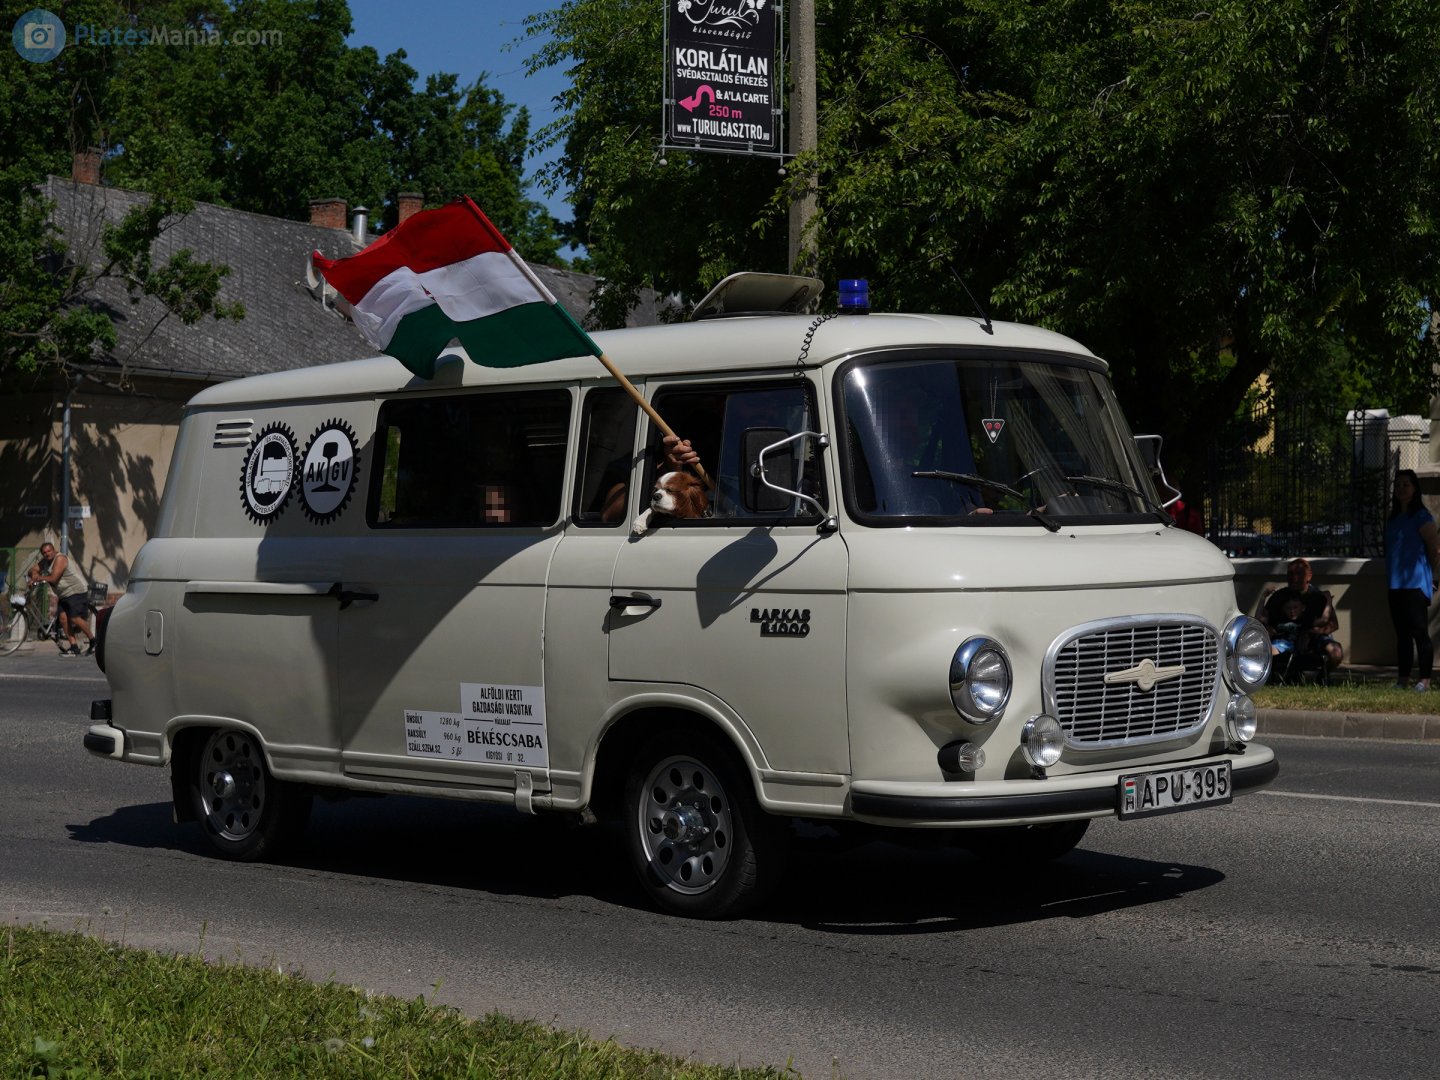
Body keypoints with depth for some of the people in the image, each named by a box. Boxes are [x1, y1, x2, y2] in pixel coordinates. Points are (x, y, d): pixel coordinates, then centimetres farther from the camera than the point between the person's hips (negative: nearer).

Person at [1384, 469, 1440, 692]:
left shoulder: (1421, 517, -7)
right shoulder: (1394, 518, 14)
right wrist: (1390, 577, 15)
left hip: (1416, 584, -7)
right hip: (1396, 585, 7)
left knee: (1419, 632, -7)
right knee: (1402, 633, 9)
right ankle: (1403, 679, 13)